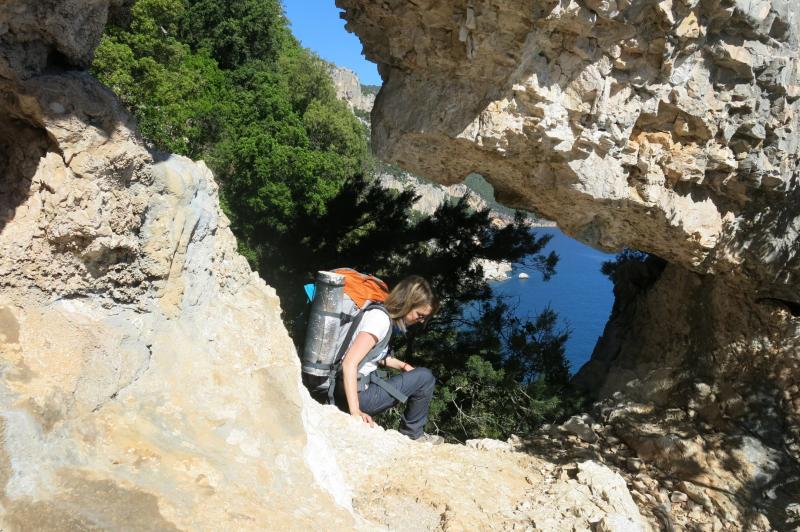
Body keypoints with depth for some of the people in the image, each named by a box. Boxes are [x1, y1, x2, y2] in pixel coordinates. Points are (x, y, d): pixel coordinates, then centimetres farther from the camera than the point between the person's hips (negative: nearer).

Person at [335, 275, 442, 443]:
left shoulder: (382, 313, 8)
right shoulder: (380, 318, -19)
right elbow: (349, 363, -27)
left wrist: (403, 365, 13)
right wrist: (355, 412, -32)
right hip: (355, 394, -9)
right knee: (425, 377, -5)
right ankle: (412, 435, 11)